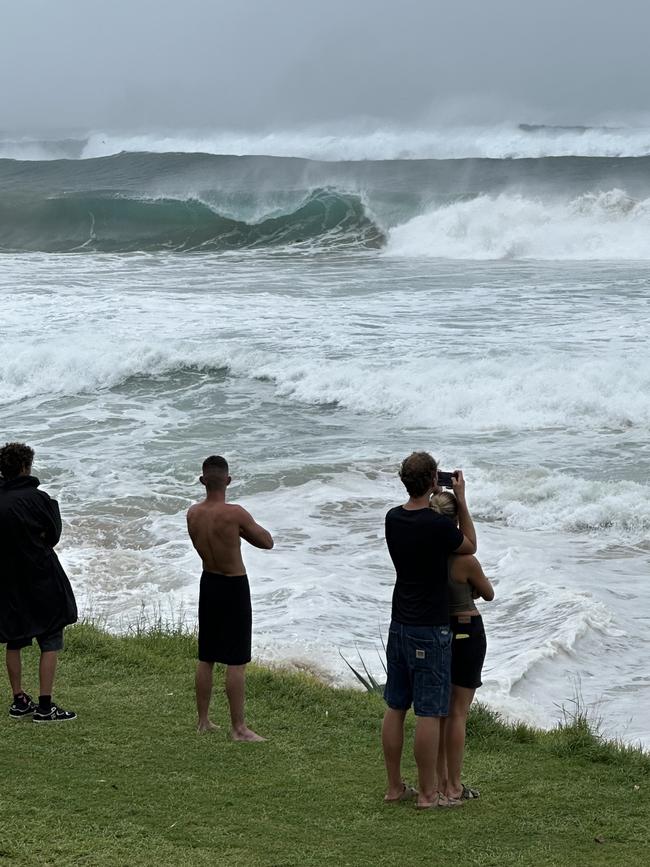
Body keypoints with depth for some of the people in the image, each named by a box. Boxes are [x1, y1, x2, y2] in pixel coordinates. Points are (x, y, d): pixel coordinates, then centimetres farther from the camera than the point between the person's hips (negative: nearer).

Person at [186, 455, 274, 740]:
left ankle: (203, 720, 24)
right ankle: (238, 728, 2)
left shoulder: (193, 514, -3)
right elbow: (267, 542, -9)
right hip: (234, 588, -6)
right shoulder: (234, 513, -22)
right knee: (236, 662, -2)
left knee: (206, 658, 16)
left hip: (208, 583, 6)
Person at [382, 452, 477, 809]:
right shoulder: (438, 525, -19)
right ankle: (427, 793, 4)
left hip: (399, 625, 7)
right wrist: (460, 500, 5)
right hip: (430, 630, -7)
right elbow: (470, 546, 2)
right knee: (429, 712, -1)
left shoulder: (393, 519, 1)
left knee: (395, 708, 12)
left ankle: (395, 787, 21)